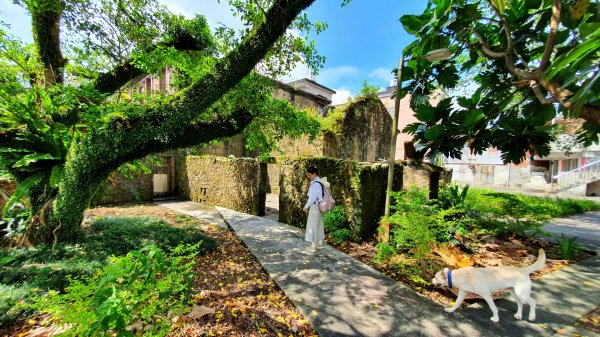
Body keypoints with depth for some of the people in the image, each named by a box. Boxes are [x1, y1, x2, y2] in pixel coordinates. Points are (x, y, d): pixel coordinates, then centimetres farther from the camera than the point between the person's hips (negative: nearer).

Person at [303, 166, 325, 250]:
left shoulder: (315, 184, -20)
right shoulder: (318, 182, 9)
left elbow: (313, 198, -22)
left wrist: (306, 206, -12)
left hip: (315, 206, -10)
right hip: (318, 206, 10)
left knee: (313, 225, -2)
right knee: (319, 224, 17)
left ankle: (313, 244, 4)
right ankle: (320, 241, 28)